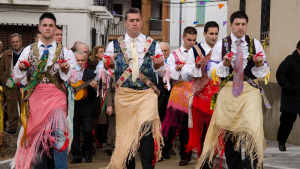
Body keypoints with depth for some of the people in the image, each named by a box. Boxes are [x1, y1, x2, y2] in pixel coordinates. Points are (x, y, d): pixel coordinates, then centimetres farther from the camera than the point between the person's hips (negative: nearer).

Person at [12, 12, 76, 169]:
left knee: (60, 134, -22)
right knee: (35, 137, 7)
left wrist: (66, 70, -17)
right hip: (35, 97, 2)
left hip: (57, 97, -2)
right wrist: (21, 68, -13)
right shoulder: (28, 50, 8)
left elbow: (73, 79, 3)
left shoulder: (65, 52, 6)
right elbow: (16, 78, 7)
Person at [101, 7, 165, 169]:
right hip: (123, 96, 1)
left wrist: (158, 66, -15)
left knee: (146, 131, -17)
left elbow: (162, 72, 7)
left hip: (147, 95, -1)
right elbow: (104, 72, 9)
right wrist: (109, 66, -13)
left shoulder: (153, 44, 6)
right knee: (125, 133, 7)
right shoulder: (114, 45, 7)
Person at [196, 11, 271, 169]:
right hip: (227, 91, 1)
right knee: (228, 132, 8)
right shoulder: (221, 45, 7)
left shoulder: (255, 44, 10)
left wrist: (260, 64, -9)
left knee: (252, 130, -16)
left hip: (250, 91, -1)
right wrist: (224, 64, -13)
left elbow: (265, 71, 12)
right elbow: (211, 72, 4)